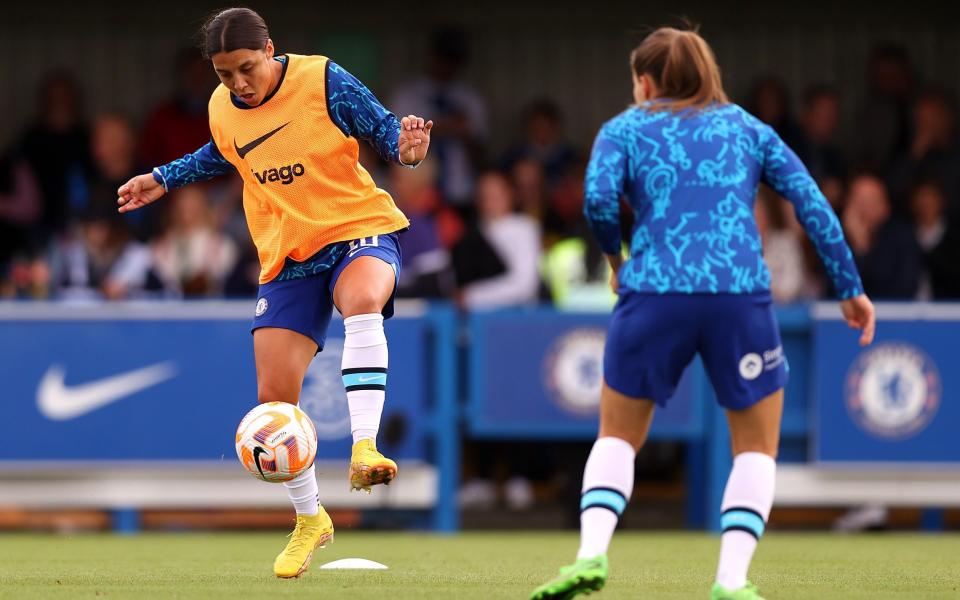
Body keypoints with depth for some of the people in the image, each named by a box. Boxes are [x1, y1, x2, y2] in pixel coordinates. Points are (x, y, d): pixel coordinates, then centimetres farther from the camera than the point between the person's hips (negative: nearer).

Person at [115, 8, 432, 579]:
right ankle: (309, 519, 19)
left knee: (363, 301, -42)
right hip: (289, 256, 5)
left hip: (359, 227, -5)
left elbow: (383, 127, -8)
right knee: (274, 395, -3)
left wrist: (404, 146, -29)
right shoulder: (222, 109, 2)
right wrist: (164, 179, 25)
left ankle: (364, 448, -46)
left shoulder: (324, 80, -13)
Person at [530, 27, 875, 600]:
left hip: (653, 296, 0)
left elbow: (598, 198, -5)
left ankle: (592, 553, -4)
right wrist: (851, 288, 12)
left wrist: (615, 255, 14)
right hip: (740, 296, 0)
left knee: (618, 438, 19)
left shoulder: (625, 129, 13)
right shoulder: (749, 128, 18)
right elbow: (813, 205, 9)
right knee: (757, 447, 16)